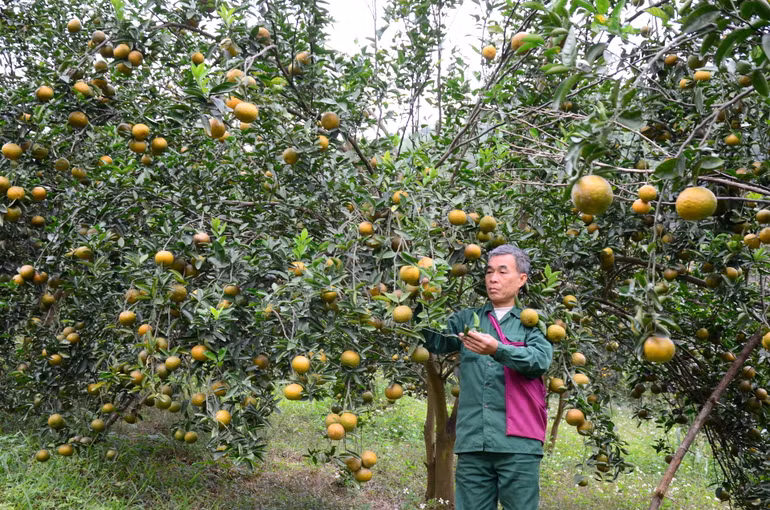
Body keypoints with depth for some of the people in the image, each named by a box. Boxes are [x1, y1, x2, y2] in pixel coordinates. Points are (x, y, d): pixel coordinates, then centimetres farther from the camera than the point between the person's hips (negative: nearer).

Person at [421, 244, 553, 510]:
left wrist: (498, 350, -27)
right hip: (472, 442, 2)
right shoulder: (467, 318, 15)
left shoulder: (532, 322, 7)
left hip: (517, 444, -2)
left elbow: (540, 360, -11)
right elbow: (436, 341, 1)